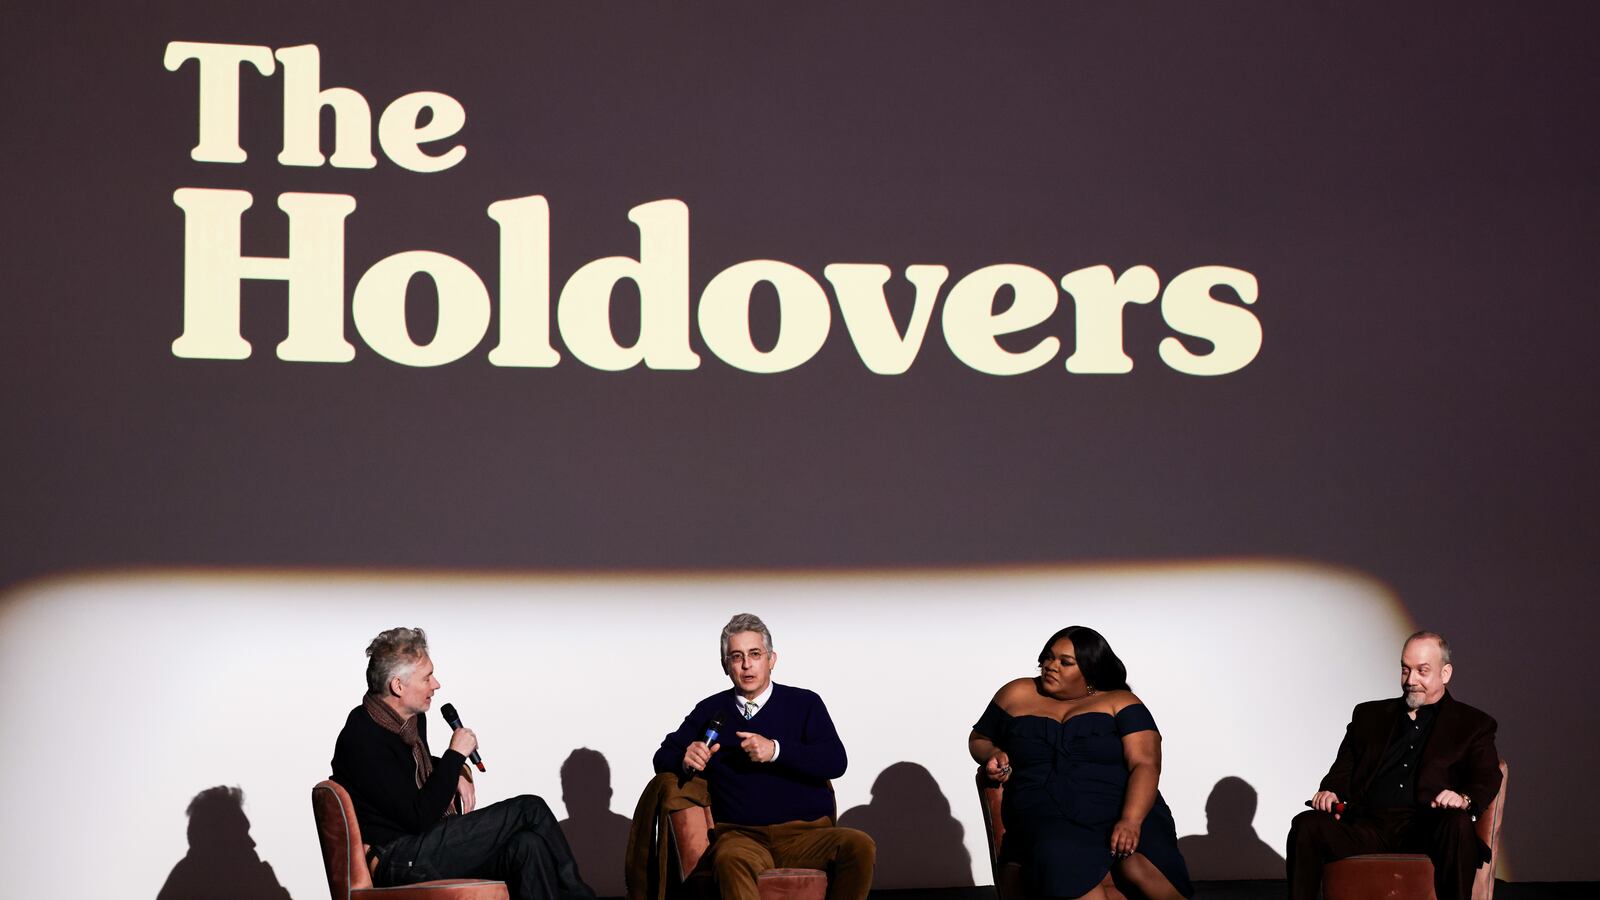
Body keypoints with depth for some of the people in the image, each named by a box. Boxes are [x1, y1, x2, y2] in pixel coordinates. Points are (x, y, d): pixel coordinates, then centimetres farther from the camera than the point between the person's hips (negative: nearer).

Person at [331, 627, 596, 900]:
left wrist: (457, 774, 12)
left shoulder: (413, 719, 10)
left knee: (527, 846, -18)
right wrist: (456, 755, -14)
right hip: (399, 864, -9)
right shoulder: (362, 741, -19)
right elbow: (421, 816, -22)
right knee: (530, 810, -13)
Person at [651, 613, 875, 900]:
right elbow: (663, 758, 21)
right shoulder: (711, 711, 17)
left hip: (805, 834, 0)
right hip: (742, 836, 0)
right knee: (730, 859, -38)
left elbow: (835, 761, -1)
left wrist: (776, 751, -15)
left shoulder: (804, 703, 11)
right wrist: (685, 761, -4)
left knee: (860, 846, -32)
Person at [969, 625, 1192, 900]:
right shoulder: (1016, 695, 17)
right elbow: (978, 740, 31)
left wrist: (1131, 820, -21)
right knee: (1065, 866, -38)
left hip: (1121, 813, -1)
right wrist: (993, 755, 5)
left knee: (1141, 867, -37)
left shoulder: (1120, 703, 9)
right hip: (1048, 818, 1)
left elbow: (1145, 765, -2)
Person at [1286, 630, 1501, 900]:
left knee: (1457, 824, -37)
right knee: (1307, 825, -25)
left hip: (1423, 831, -3)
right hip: (1365, 826, 3)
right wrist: (1330, 792, -2)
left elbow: (1487, 779, 3)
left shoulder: (1472, 724, 16)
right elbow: (1343, 769, 22)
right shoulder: (1370, 715, 27)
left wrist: (1464, 799, -21)